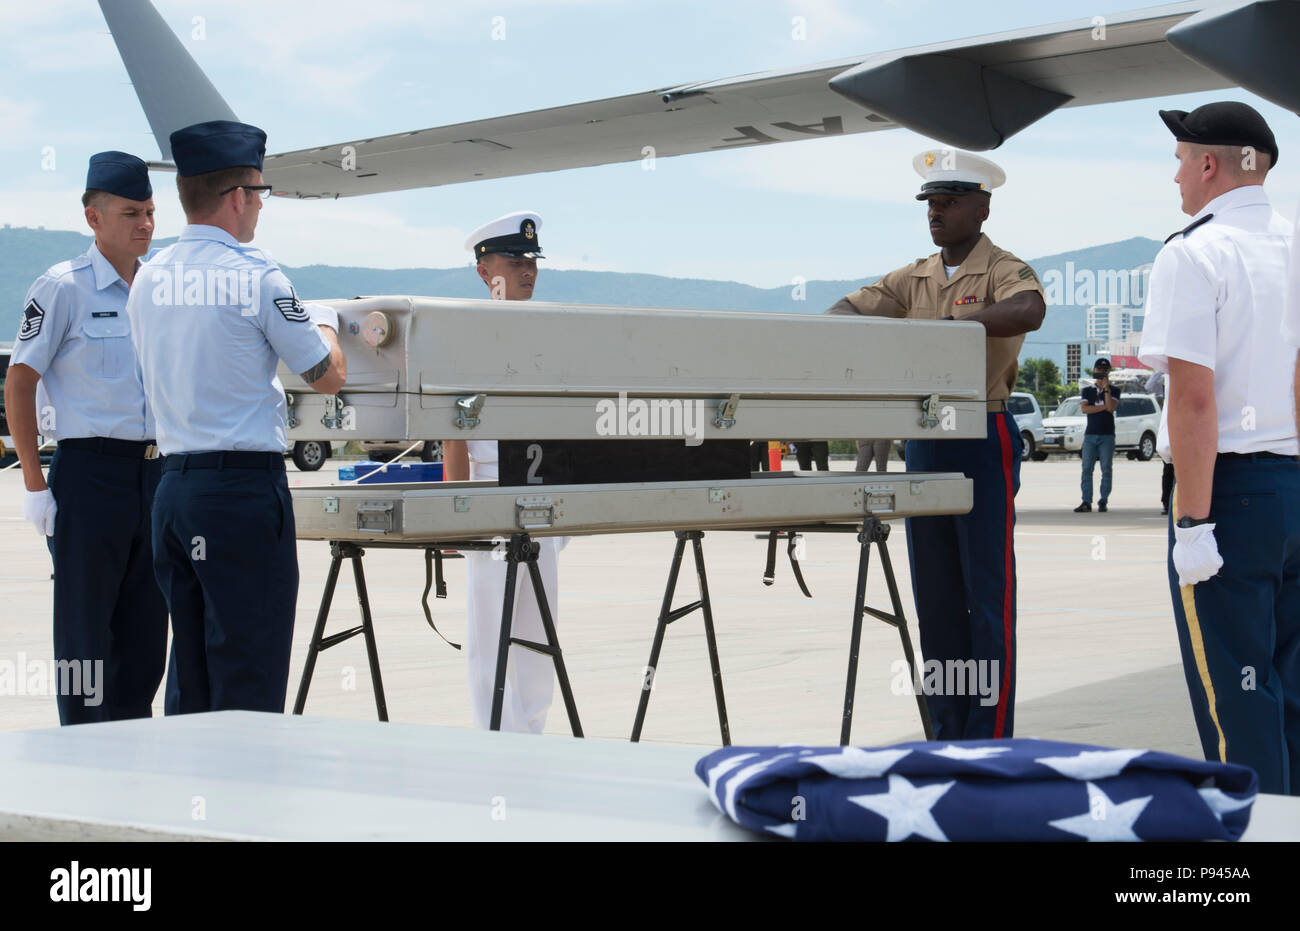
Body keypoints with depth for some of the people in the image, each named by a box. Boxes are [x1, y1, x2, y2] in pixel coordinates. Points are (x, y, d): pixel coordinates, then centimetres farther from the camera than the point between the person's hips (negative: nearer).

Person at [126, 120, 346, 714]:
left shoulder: (148, 278, 10)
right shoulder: (255, 276, -10)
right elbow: (328, 377, -2)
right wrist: (324, 324, 19)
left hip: (173, 485, 7)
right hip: (244, 485, -7)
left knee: (188, 675, 13)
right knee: (249, 680, -3)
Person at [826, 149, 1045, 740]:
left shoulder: (1004, 271, -6)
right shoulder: (914, 279, 15)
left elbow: (1028, 312, -28)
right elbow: (848, 310, 14)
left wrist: (951, 322, -34)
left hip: (984, 441, -7)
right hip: (923, 442, 7)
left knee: (988, 597, -5)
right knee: (934, 599, 10)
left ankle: (989, 743, -2)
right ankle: (947, 738, 18)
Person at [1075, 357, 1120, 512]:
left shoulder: (1114, 390, 9)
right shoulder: (1087, 391, 14)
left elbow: (1111, 408, -8)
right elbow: (1084, 408, -2)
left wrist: (1106, 388, -11)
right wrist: (1103, 407, -8)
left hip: (1107, 435, -2)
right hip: (1090, 434, 2)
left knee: (1106, 469, -3)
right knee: (1087, 469, -4)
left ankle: (1103, 501, 1)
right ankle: (1086, 502, -4)